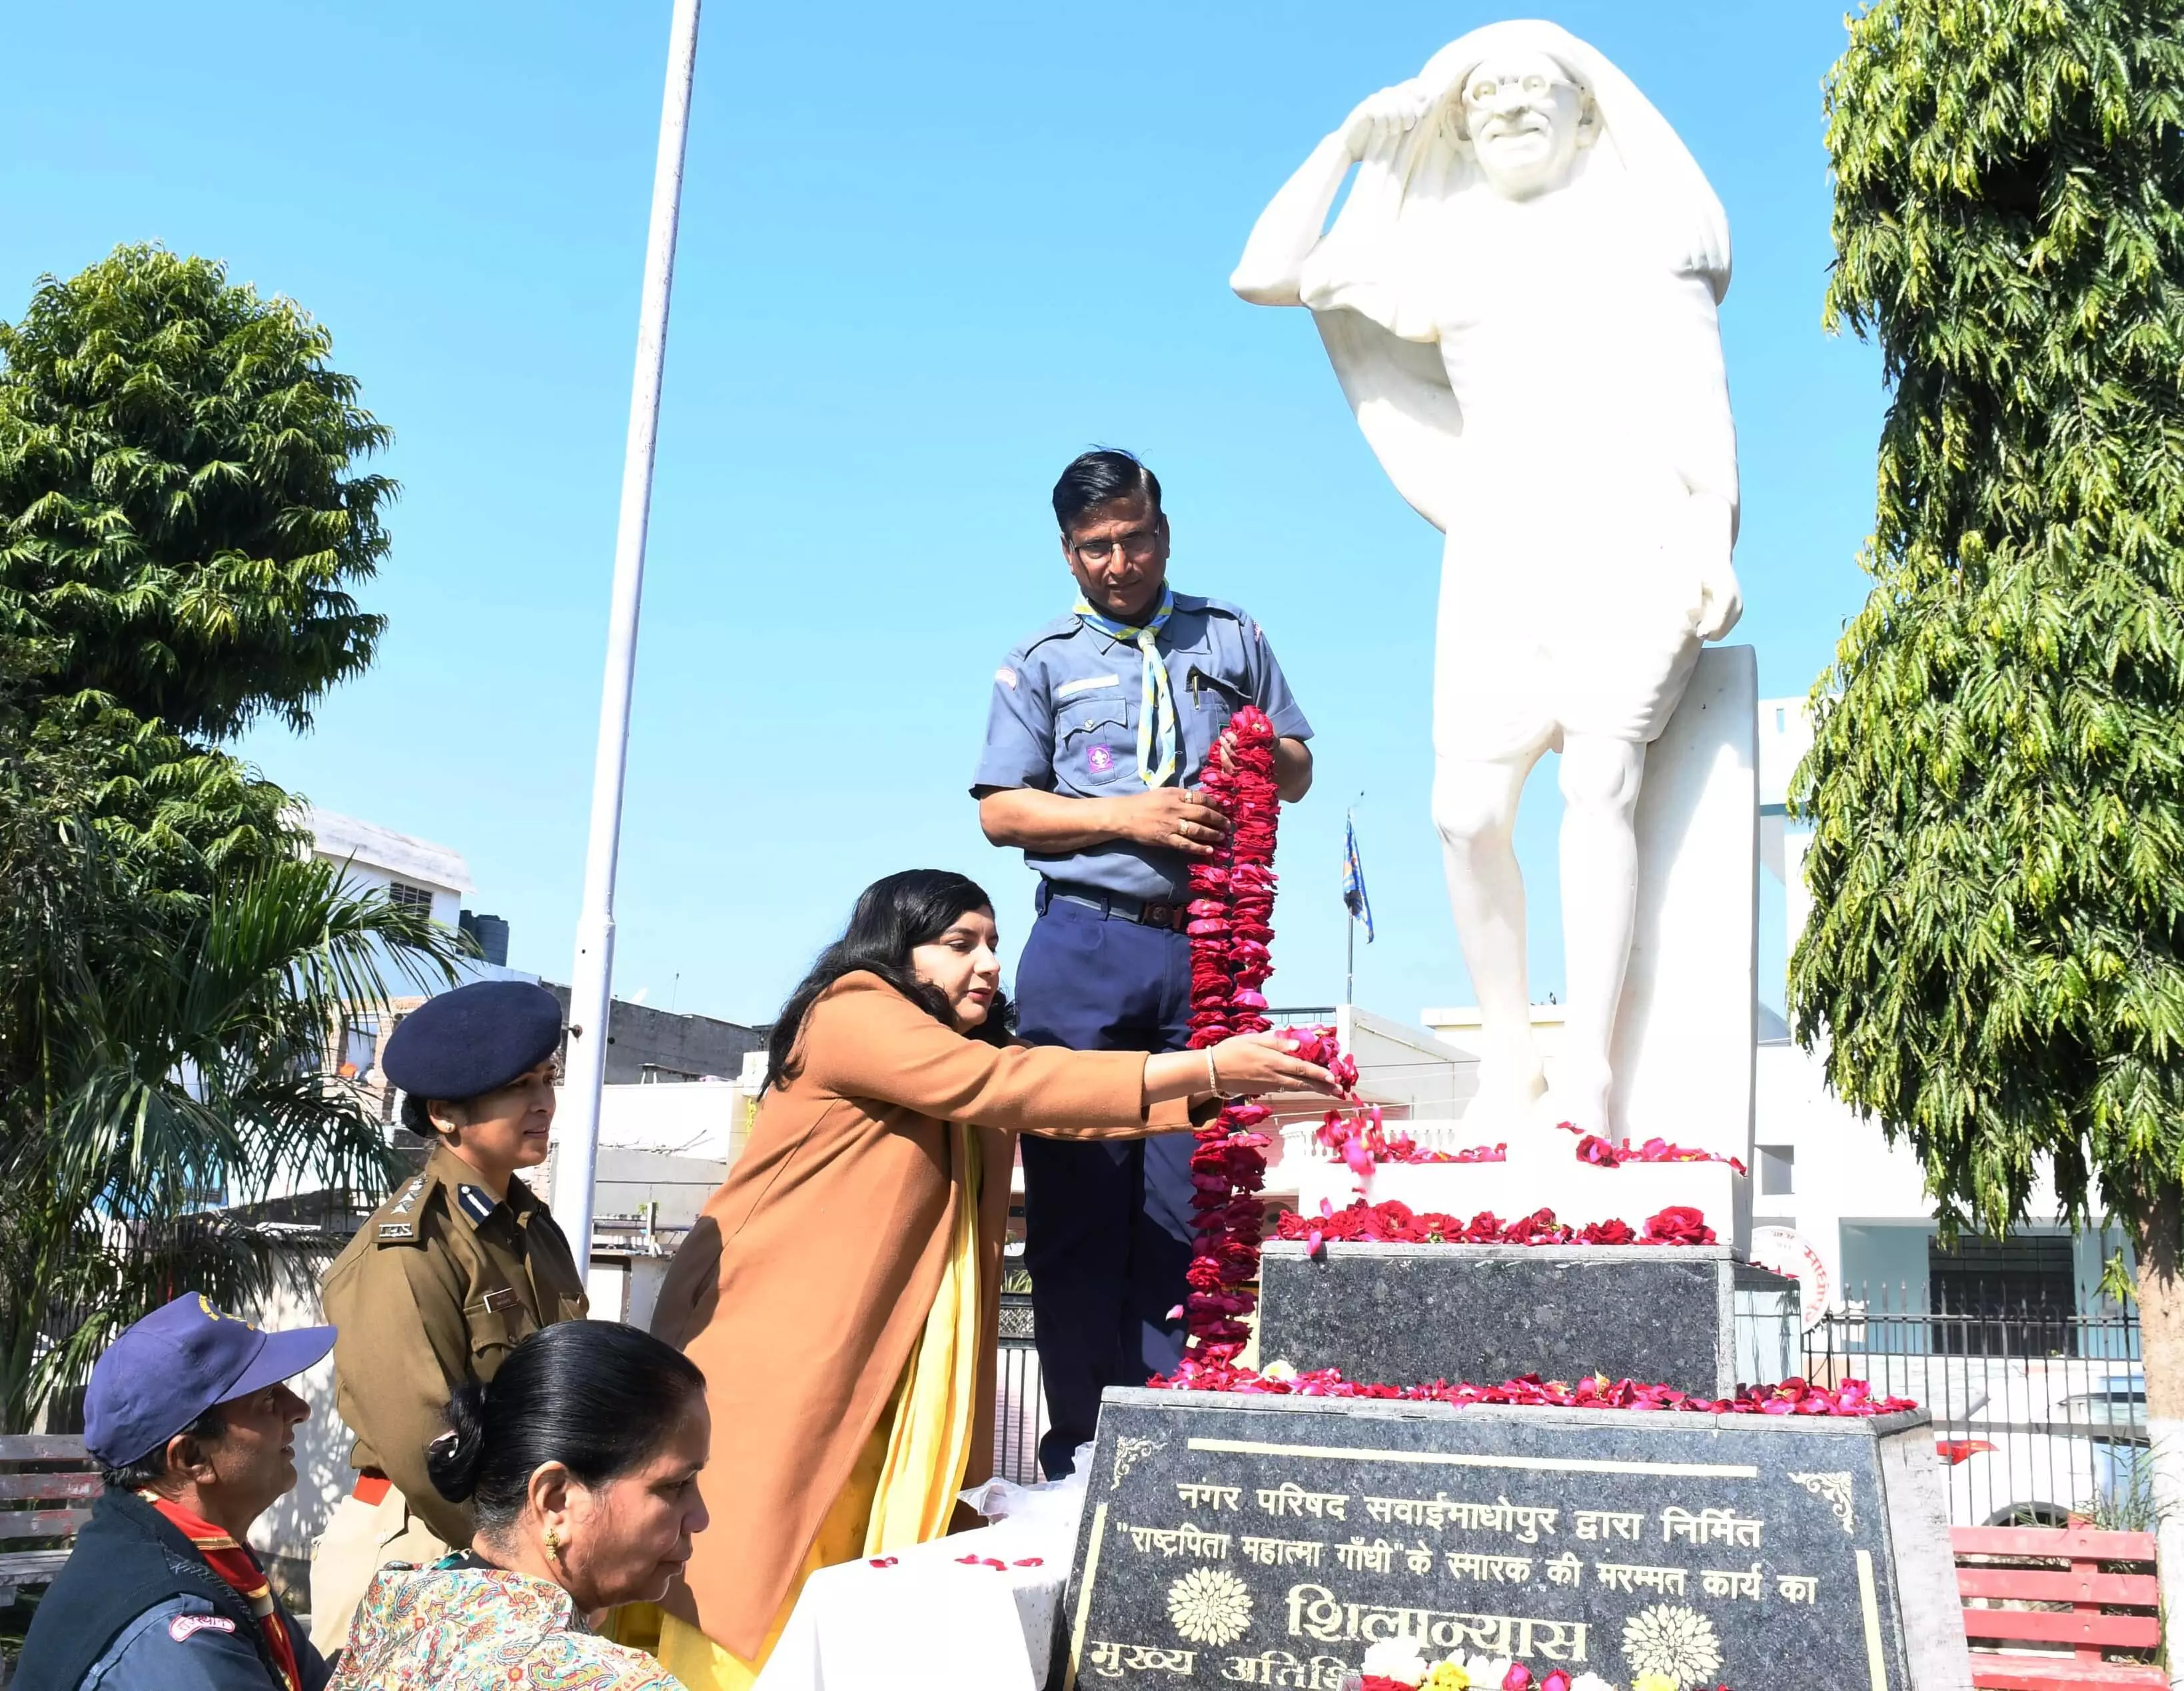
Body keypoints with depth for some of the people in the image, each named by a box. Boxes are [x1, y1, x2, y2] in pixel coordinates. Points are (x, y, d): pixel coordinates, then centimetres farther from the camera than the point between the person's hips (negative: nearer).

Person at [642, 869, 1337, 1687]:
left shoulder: (964, 1045, 18)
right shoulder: (852, 1012, -11)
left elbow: (1066, 1109, 8)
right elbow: (999, 1082, -23)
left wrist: (1226, 1090, -6)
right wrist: (1205, 1066, -25)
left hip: (868, 1373, 8)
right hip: (767, 1356, -8)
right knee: (748, 1602, -6)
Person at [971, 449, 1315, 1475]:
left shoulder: (1230, 638, 19)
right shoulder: (1043, 660, 13)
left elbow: (1299, 773, 21)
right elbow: (1000, 810, 4)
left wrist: (1263, 755, -3)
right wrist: (1129, 817, -8)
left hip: (1209, 948, 1)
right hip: (1084, 949, -1)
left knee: (1191, 1199, -3)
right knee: (1079, 1197, -4)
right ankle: (1083, 1449, 1)